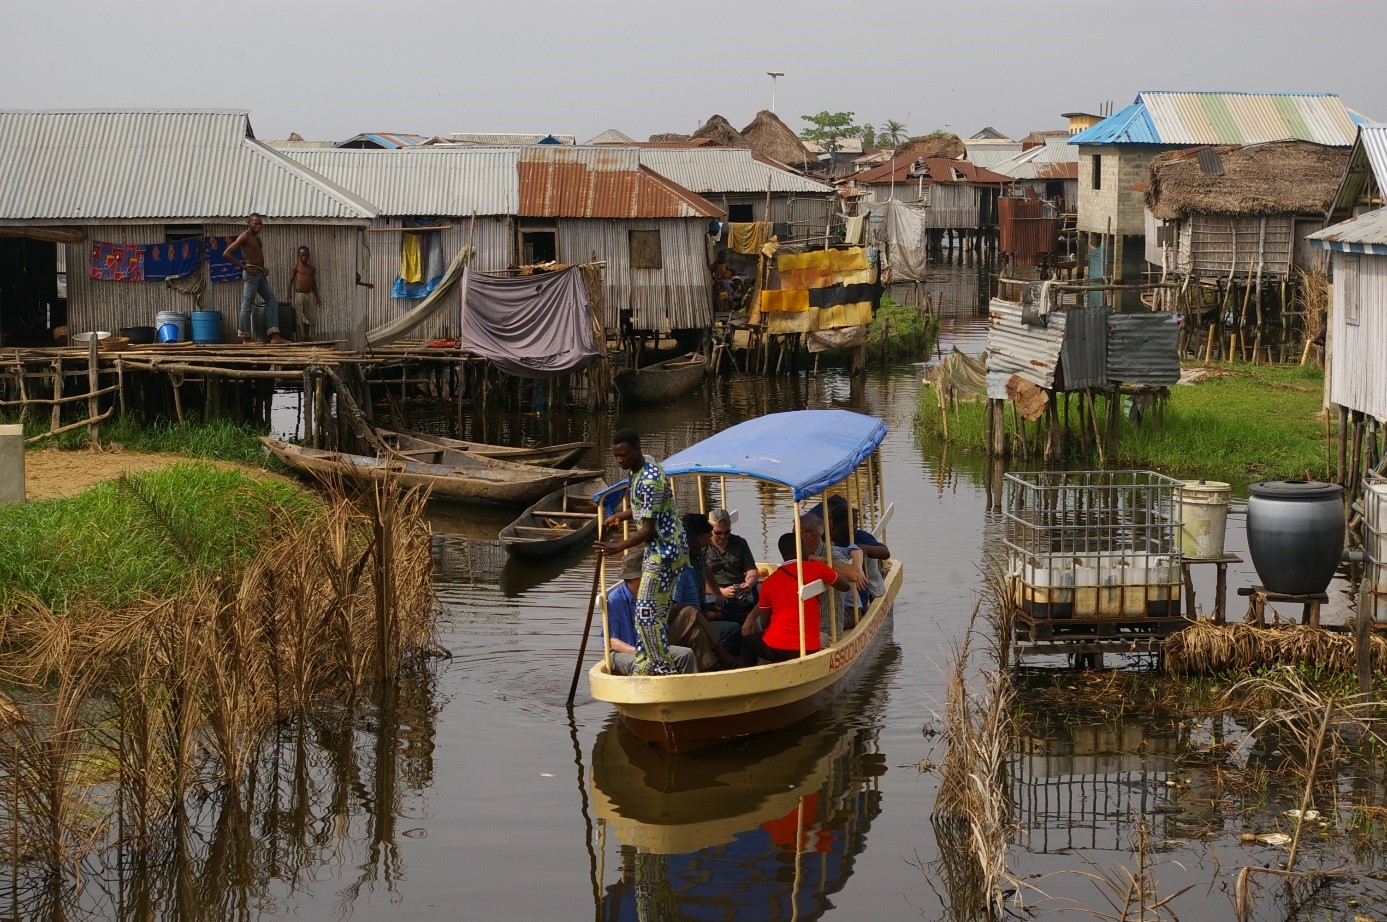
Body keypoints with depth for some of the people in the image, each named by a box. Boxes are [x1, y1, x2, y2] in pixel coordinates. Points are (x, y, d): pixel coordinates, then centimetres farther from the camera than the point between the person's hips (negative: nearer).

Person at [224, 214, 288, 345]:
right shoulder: (245, 236, -8)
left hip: (260, 274, 9)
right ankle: (246, 337, 0)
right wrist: (244, 267, -16)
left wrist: (264, 269, 13)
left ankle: (274, 336, -1)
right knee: (247, 304, -5)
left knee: (272, 301, 3)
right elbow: (227, 253, -16)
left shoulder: (257, 237, 18)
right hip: (251, 273, -9)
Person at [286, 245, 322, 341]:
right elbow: (290, 281, -6)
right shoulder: (296, 266, -4)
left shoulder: (312, 268, 11)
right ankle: (300, 338, -5)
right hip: (298, 294, -5)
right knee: (298, 319, -6)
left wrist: (317, 297, 17)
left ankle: (306, 336, 24)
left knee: (309, 318, 10)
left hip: (309, 295, 5)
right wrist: (289, 296, -12)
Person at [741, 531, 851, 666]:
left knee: (747, 641, 29)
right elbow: (845, 585, 11)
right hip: (809, 651, 1)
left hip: (775, 648, -1)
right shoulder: (816, 568, -4)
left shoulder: (768, 582, 3)